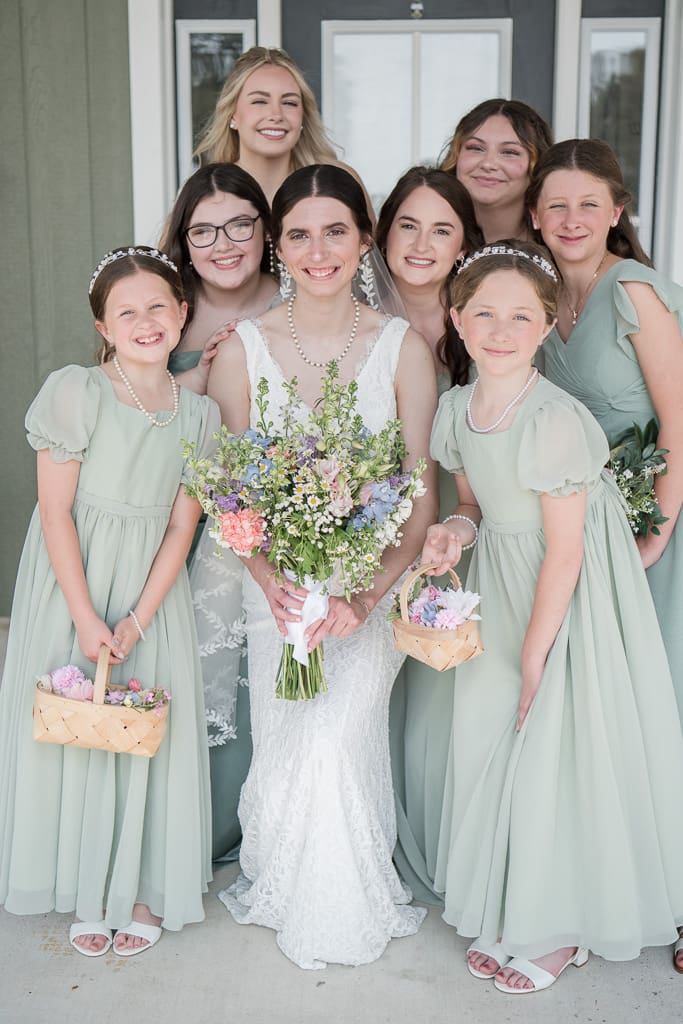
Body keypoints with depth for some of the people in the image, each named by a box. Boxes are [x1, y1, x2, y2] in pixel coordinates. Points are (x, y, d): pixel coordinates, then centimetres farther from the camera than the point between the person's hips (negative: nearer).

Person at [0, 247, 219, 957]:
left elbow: (181, 527, -1)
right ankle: (88, 892, 25)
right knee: (73, 730, 6)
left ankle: (143, 887, 25)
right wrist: (86, 619, -15)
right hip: (72, 585, -2)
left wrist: (138, 620, -10)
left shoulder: (198, 415, 0)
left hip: (152, 591, 3)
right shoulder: (75, 391, -11)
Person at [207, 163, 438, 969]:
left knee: (342, 740, -10)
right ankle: (279, 890, 30)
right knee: (285, 743, 0)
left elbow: (422, 493, -5)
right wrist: (272, 584, -17)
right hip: (274, 582, 1)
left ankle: (352, 909, 18)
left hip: (374, 580, -1)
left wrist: (367, 595, -18)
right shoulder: (243, 348, -1)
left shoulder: (403, 346, -3)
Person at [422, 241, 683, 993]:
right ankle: (506, 912, 33)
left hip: (564, 601, -7)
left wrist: (534, 657, -13)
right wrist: (457, 528, -11)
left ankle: (561, 928, 26)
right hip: (498, 592, 7)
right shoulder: (457, 408, -2)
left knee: (554, 754, 2)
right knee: (489, 746, 13)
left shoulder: (555, 420, -24)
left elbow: (564, 552, -19)